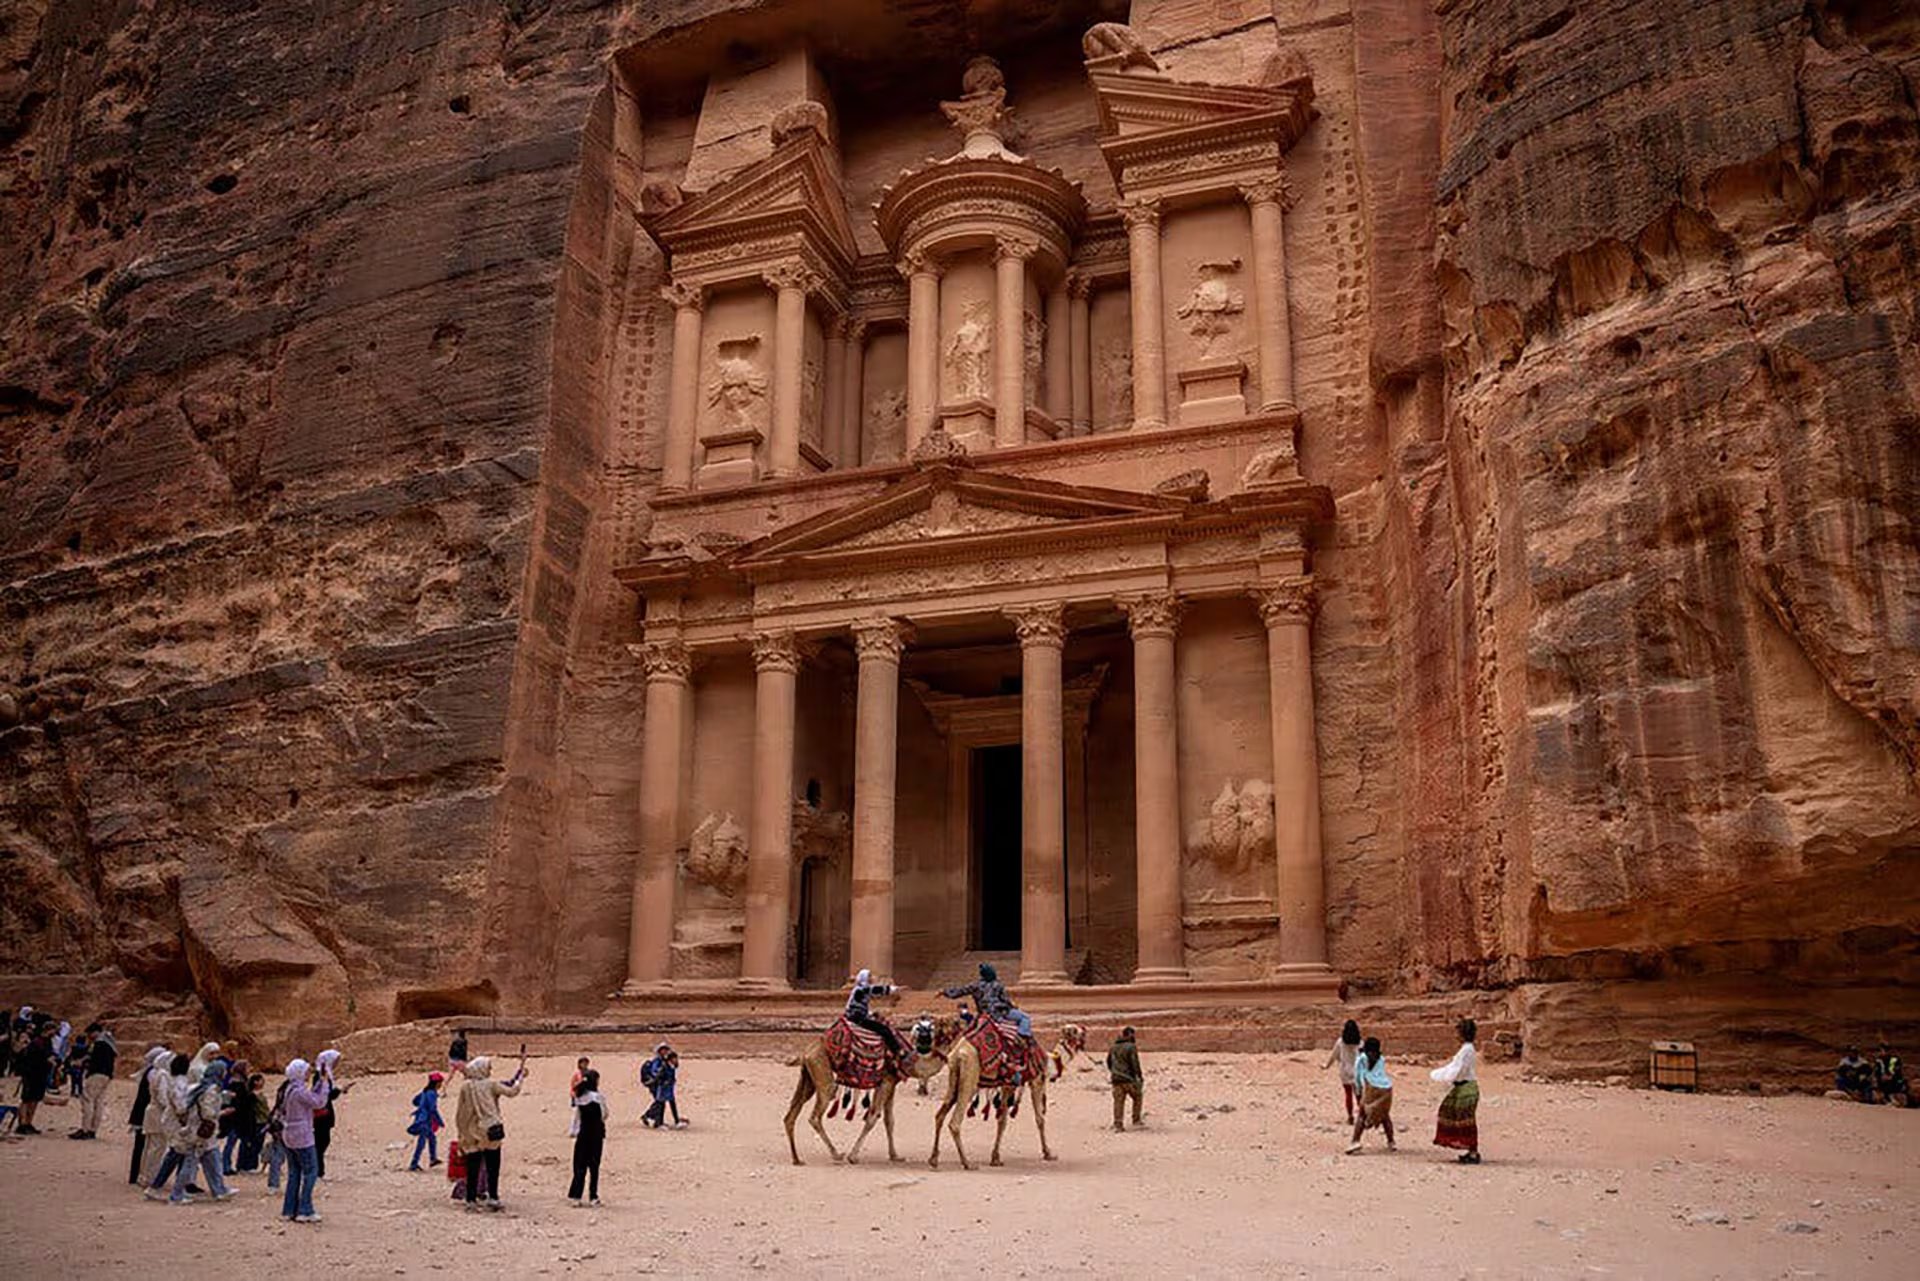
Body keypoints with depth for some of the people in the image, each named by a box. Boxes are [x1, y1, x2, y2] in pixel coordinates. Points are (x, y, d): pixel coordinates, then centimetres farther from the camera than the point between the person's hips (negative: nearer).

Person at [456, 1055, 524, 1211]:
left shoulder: (465, 1087, 3)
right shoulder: (491, 1084, -5)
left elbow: (459, 1114, 6)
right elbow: (511, 1091, -8)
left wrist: (460, 1134, 13)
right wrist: (520, 1077, 6)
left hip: (472, 1133, 3)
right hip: (491, 1131, -3)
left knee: (473, 1169, 7)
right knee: (492, 1167, 5)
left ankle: (471, 1199, 7)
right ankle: (492, 1197, 2)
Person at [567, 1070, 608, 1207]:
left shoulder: (579, 1097, 2)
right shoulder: (597, 1097, -14)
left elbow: (576, 1116, 9)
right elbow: (604, 1115, -6)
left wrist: (574, 1131, 16)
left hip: (582, 1133, 5)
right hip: (595, 1134, -5)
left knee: (580, 1166, 9)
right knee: (593, 1166, 3)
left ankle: (574, 1196, 7)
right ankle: (593, 1197, 6)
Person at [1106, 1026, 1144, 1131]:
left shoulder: (1113, 1047, 12)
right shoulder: (1131, 1047, -9)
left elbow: (1108, 1061, 22)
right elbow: (1135, 1064, -15)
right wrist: (1140, 1076, -7)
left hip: (1116, 1078, 5)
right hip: (1129, 1079, -5)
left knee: (1118, 1102, 4)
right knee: (1137, 1098, 15)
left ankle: (1117, 1125, -1)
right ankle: (1136, 1121, 15)